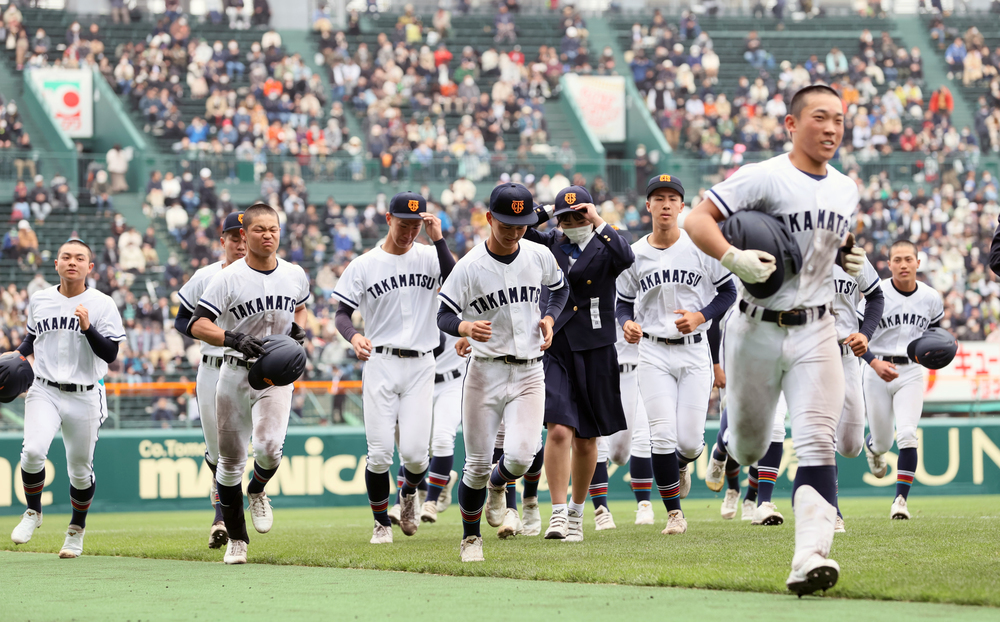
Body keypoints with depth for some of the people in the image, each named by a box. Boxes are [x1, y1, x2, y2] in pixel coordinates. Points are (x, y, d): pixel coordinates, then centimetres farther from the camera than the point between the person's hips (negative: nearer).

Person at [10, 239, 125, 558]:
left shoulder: (102, 305, -3)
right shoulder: (39, 301, 7)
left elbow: (110, 355, -9)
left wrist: (87, 328, -22)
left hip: (84, 397, -1)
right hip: (44, 391, 1)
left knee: (80, 469, 6)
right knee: (33, 451, -22)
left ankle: (77, 529, 29)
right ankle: (33, 512, 3)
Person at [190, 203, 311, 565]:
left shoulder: (295, 275, 4)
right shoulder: (228, 278, -9)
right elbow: (198, 325, -14)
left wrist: (299, 328, 3)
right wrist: (235, 339, -29)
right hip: (235, 374, -1)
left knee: (269, 446, -22)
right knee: (230, 461, 5)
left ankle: (258, 492, 13)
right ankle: (236, 539, 20)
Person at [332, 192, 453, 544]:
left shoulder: (429, 258, 6)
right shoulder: (364, 265, 3)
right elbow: (342, 313, 2)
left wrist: (438, 239, -16)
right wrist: (354, 337, -19)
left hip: (420, 366, 1)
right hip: (380, 364, -1)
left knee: (415, 453, -8)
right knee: (380, 452, -8)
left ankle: (409, 492, 27)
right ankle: (381, 522, 12)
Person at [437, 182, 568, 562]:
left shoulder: (540, 256, 2)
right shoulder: (469, 267, -9)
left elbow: (559, 288, 22)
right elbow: (444, 317, -6)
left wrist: (550, 318, 3)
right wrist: (466, 327, -27)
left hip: (529, 374, 2)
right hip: (486, 372, -2)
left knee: (521, 457, -15)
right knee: (477, 463, 1)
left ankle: (498, 485, 22)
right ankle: (471, 537, 21)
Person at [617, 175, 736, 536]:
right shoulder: (635, 255, 3)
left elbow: (728, 292, 4)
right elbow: (624, 302, 13)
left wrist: (700, 316, -12)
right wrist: (627, 324, -10)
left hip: (694, 350, -1)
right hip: (654, 352, 1)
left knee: (689, 441, -5)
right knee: (662, 435, -11)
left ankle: (681, 464, 33)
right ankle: (674, 512, 4)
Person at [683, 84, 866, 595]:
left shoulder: (846, 190, 11)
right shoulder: (763, 178, -10)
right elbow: (697, 220, -14)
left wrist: (848, 259, 5)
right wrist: (732, 257, -32)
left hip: (815, 332, 3)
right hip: (758, 330, -3)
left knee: (817, 444, -14)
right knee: (748, 448, 10)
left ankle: (810, 555, -23)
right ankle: (726, 440, 50)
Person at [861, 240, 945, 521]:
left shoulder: (931, 299, -1)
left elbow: (934, 331, 16)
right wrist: (874, 362, -25)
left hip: (911, 372, 1)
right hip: (878, 371, -1)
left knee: (907, 436, -16)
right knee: (883, 442, 11)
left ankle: (901, 499, -9)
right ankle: (872, 446, 50)